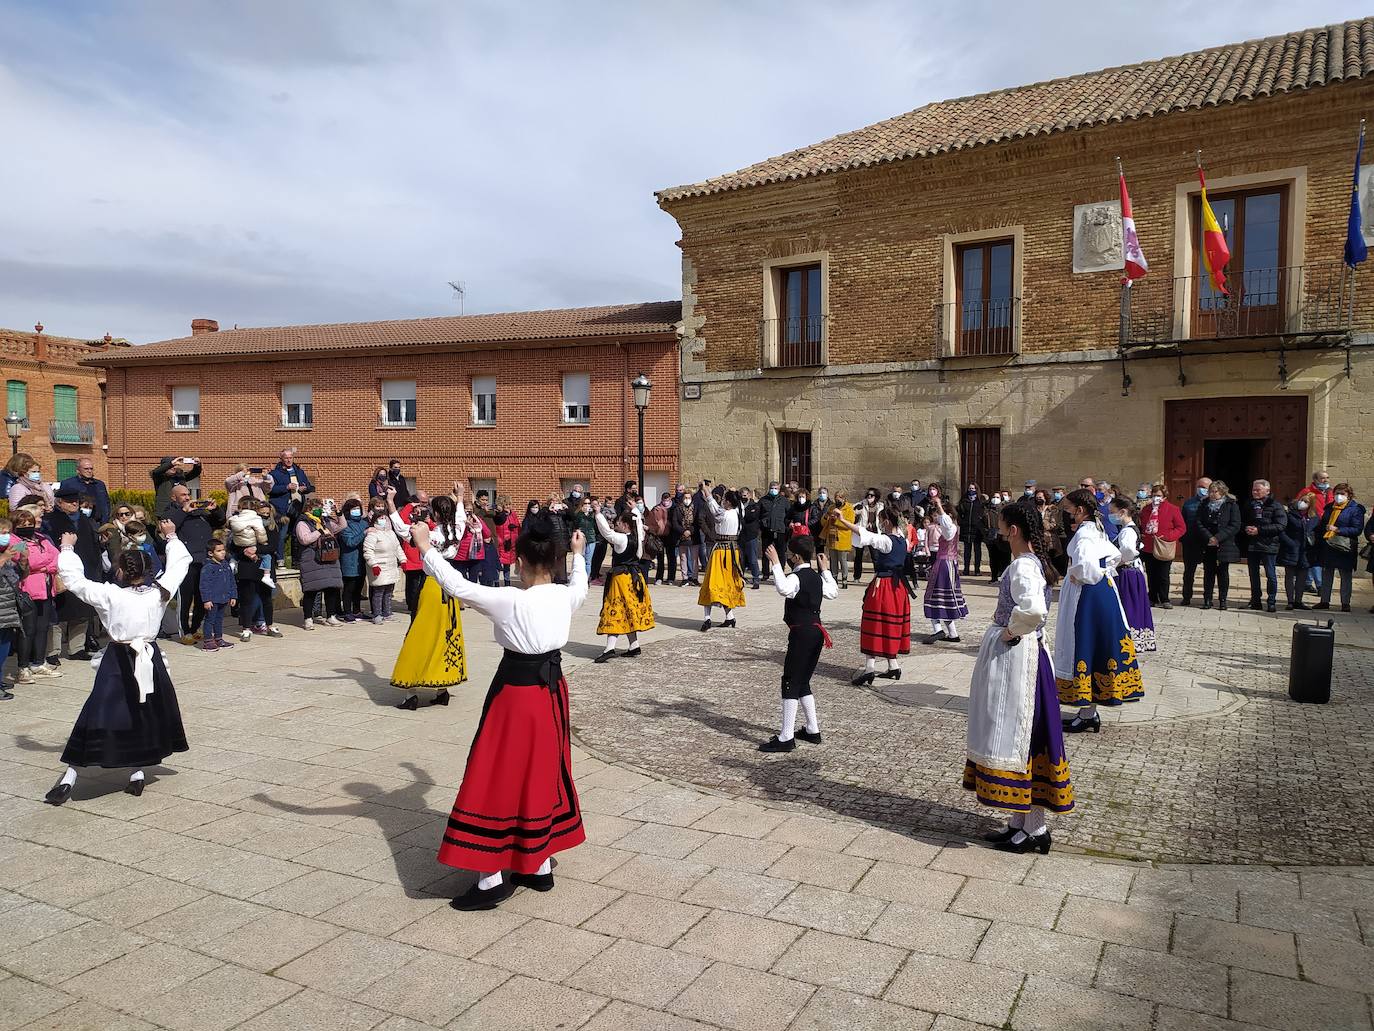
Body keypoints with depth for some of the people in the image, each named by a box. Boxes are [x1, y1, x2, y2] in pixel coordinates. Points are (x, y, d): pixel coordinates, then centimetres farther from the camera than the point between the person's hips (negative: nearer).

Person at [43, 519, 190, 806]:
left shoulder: (110, 595, -12)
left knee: (100, 715, 0)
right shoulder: (159, 592, -5)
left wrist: (67, 548, 10)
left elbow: (73, 579, -4)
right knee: (146, 714, 17)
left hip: (119, 662, -3)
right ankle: (137, 774, 20)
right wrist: (171, 537, 24)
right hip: (150, 659, 3)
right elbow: (180, 564, 10)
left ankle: (69, 779, 3)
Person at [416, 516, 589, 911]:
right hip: (551, 691, 7)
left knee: (498, 779, 3)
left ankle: (493, 878, 9)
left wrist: (426, 548, -8)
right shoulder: (566, 596, -2)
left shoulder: (510, 600, -21)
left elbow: (456, 585, -18)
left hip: (516, 694, -7)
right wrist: (579, 554, 41)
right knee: (543, 776, 17)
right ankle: (539, 866, 28)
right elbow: (580, 585, 22)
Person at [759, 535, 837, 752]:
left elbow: (783, 589, -37)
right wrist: (826, 569, 40)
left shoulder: (795, 577, -14)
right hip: (817, 632, 9)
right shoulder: (817, 577, 13)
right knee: (803, 682, 19)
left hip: (801, 634, -9)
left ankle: (786, 738, -6)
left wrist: (775, 563, -31)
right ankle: (813, 730, 24)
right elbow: (833, 592, 30)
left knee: (791, 683, -6)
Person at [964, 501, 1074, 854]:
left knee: (1017, 737, 0)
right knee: (1017, 737, 15)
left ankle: (1035, 830, 11)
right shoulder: (1033, 562, 11)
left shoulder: (1023, 566, -20)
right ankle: (1020, 822, 25)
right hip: (1015, 655, 10)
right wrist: (1008, 625, 7)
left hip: (1015, 657, -10)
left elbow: (1033, 610, -37)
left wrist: (1011, 630, -20)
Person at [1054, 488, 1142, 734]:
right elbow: (1116, 556, 27)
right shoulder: (1096, 530, 12)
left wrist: (1079, 576, -15)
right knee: (1096, 648, 13)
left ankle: (1087, 714, 4)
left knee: (1085, 647, -3)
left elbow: (1084, 564, -35)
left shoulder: (1083, 534, -18)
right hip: (1103, 592, 10)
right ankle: (1089, 711, 22)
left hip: (1086, 596, -10)